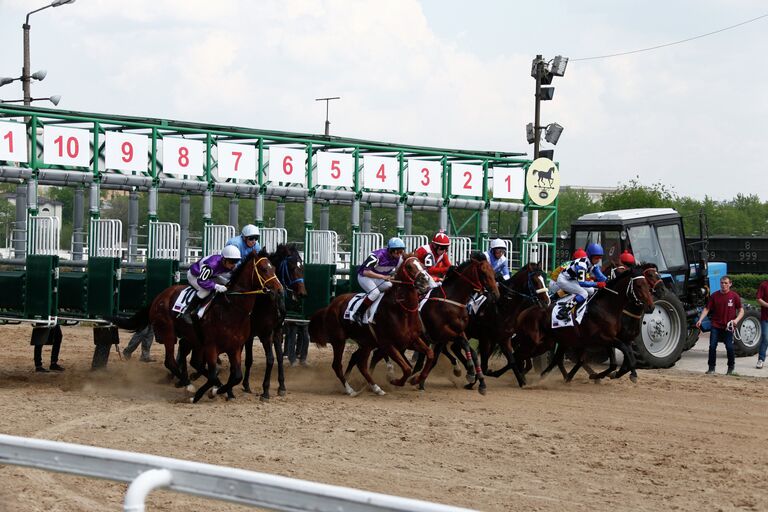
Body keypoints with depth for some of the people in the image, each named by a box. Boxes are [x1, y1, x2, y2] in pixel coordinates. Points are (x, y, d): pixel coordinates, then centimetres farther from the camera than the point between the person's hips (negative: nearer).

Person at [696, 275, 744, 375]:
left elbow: (741, 310, 3)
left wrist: (736, 320, -15)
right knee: (712, 346, -4)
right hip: (716, 326, 2)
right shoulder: (714, 296, 2)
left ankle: (731, 367, 16)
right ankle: (711, 368, 7)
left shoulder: (734, 296, -2)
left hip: (728, 327, -2)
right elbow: (707, 309, 3)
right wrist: (700, 320, -11)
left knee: (729, 347, -4)